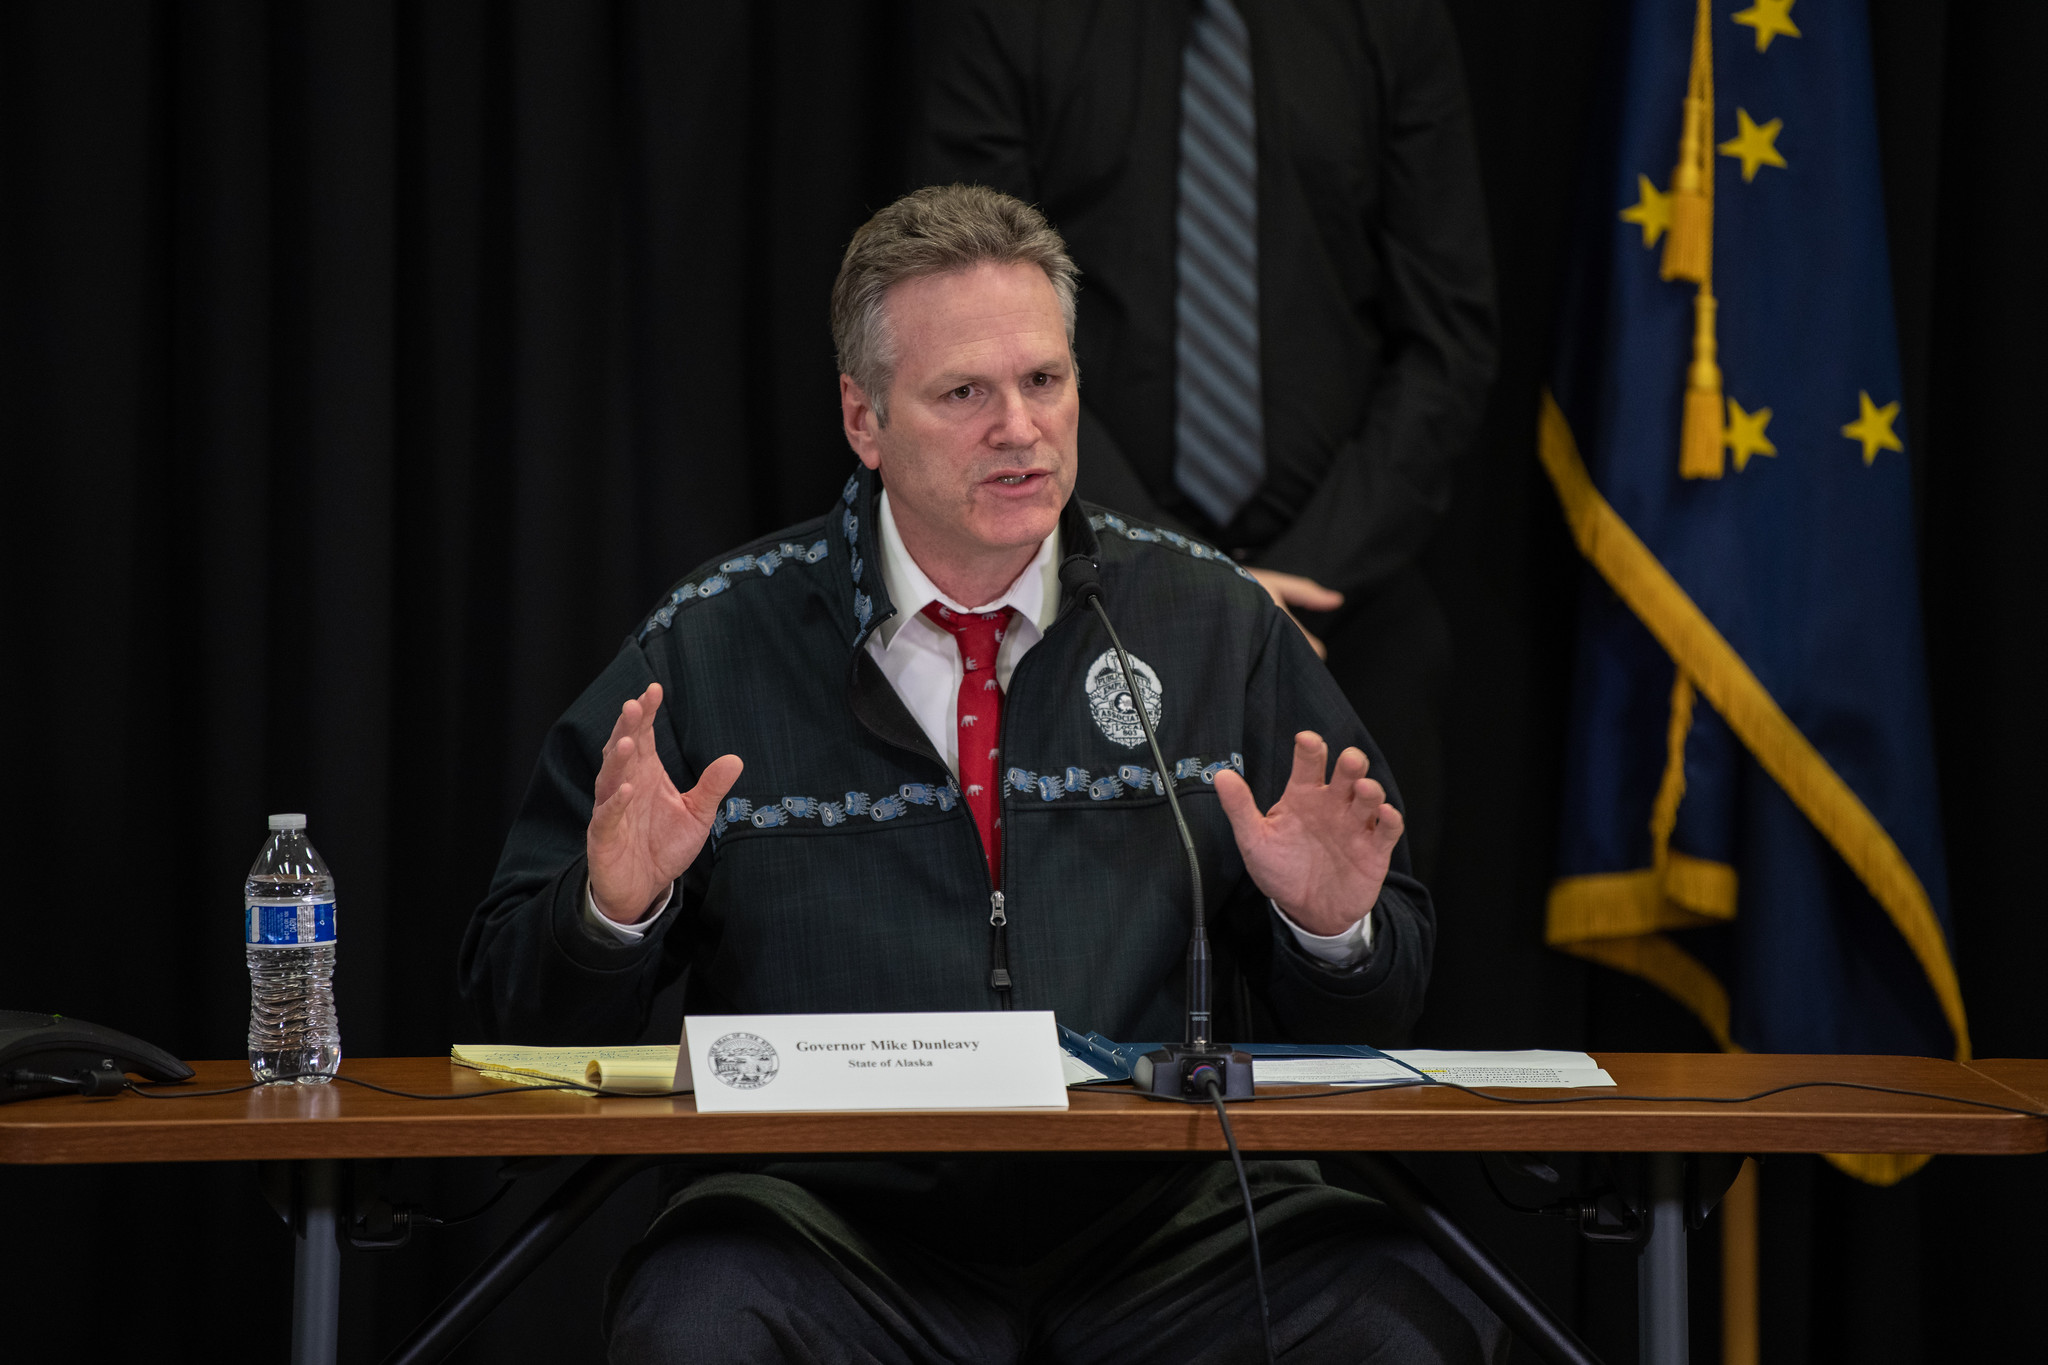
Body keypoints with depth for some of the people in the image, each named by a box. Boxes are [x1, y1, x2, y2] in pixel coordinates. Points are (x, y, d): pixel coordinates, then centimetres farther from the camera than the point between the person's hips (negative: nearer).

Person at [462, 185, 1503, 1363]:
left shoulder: (1215, 624, 12)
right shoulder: (711, 647, 7)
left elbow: (1367, 1013, 15)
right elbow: (520, 993, 8)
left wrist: (1331, 924, -7)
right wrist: (614, 905, -13)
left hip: (1161, 1217, 2)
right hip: (835, 1209, -2)